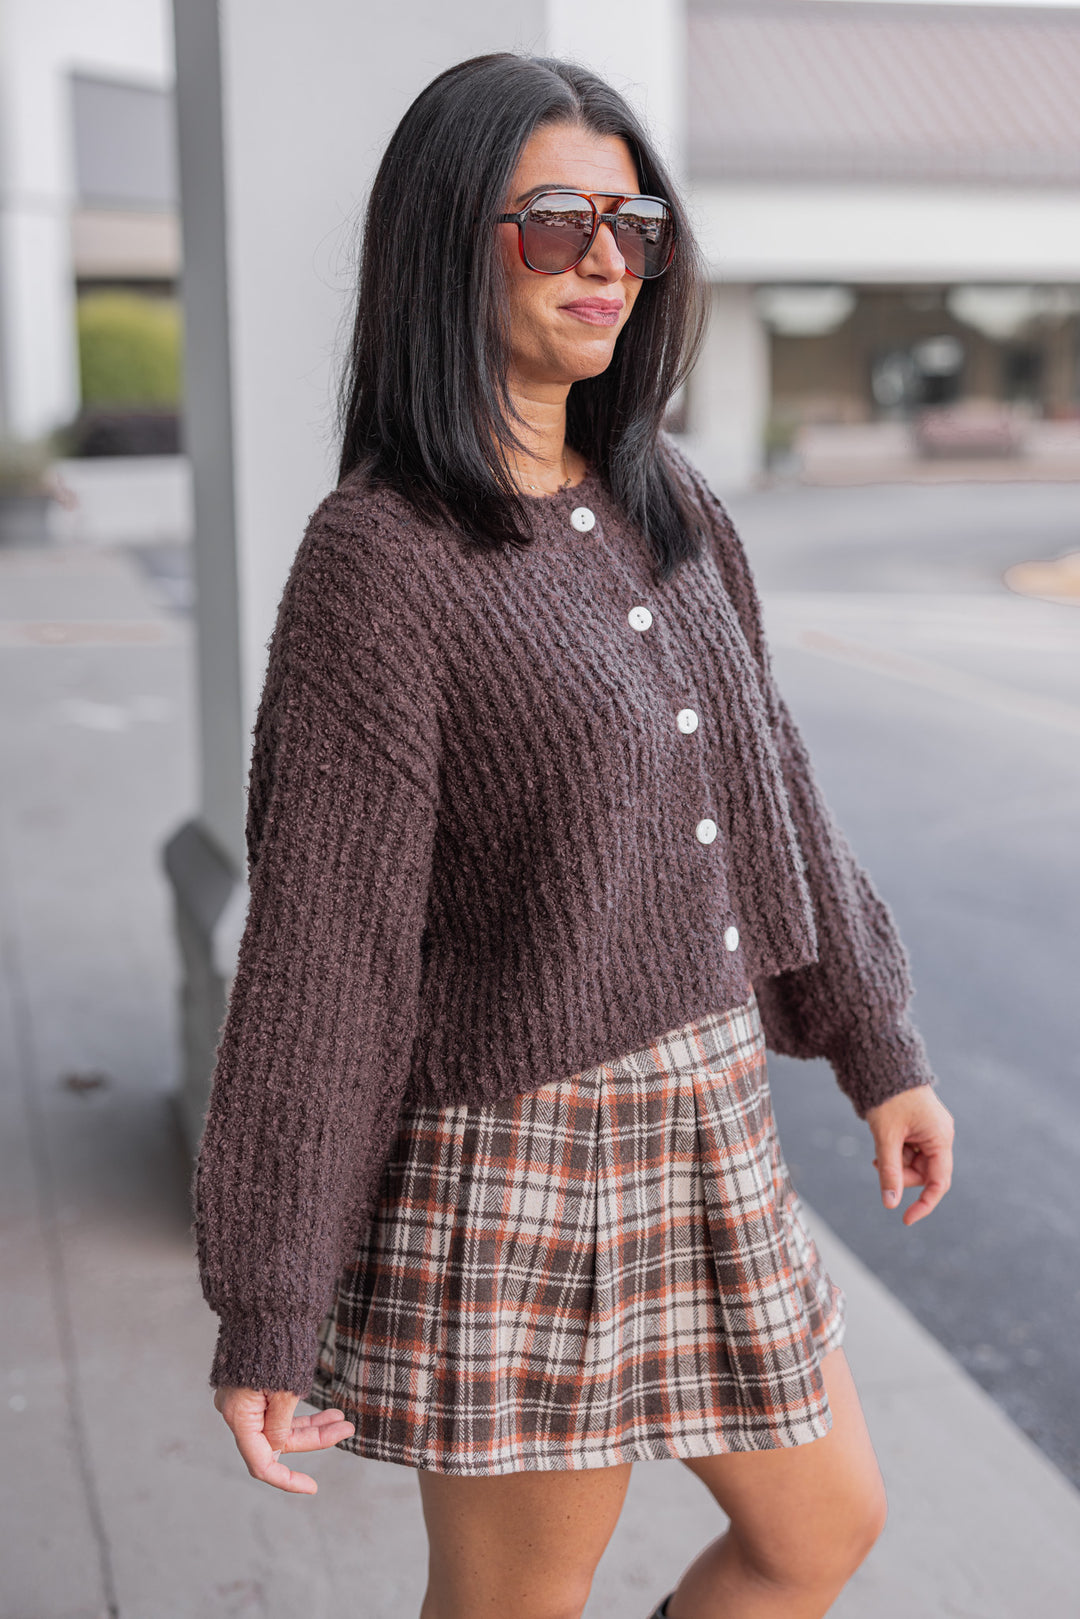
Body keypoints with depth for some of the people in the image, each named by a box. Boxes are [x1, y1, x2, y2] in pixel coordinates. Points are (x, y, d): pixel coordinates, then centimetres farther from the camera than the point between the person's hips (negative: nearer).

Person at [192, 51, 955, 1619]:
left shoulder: (666, 505, 6)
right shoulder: (380, 553, -17)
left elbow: (769, 783, 14)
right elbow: (320, 940, -19)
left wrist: (878, 1046, 16)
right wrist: (267, 1316, -17)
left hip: (711, 1121, 7)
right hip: (520, 1158, -7)